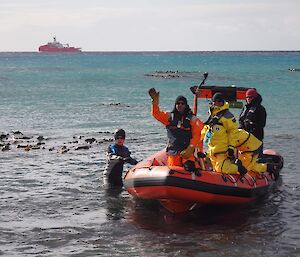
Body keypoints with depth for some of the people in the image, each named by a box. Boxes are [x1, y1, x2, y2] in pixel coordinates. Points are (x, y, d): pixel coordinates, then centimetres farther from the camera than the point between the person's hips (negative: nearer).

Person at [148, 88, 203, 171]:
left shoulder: (192, 119, 5)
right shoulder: (169, 116, 11)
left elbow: (197, 135, -2)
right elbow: (156, 114, -2)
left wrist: (190, 149, -14)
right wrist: (155, 102, -18)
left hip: (187, 151, -2)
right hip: (173, 151, 2)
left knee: (189, 167, -25)